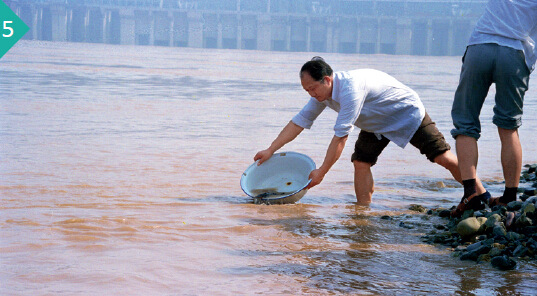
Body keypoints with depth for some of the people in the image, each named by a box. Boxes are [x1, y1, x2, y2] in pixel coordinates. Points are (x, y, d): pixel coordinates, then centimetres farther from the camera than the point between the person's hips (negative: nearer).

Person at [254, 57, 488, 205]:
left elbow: (340, 136, -38)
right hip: (376, 124, 8)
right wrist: (270, 150, -5)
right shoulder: (322, 92, -13)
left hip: (408, 113, -8)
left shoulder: (350, 86, -40)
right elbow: (300, 121, -3)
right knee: (360, 163, -11)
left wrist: (321, 172, -32)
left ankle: (483, 198, 5)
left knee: (444, 158, -8)